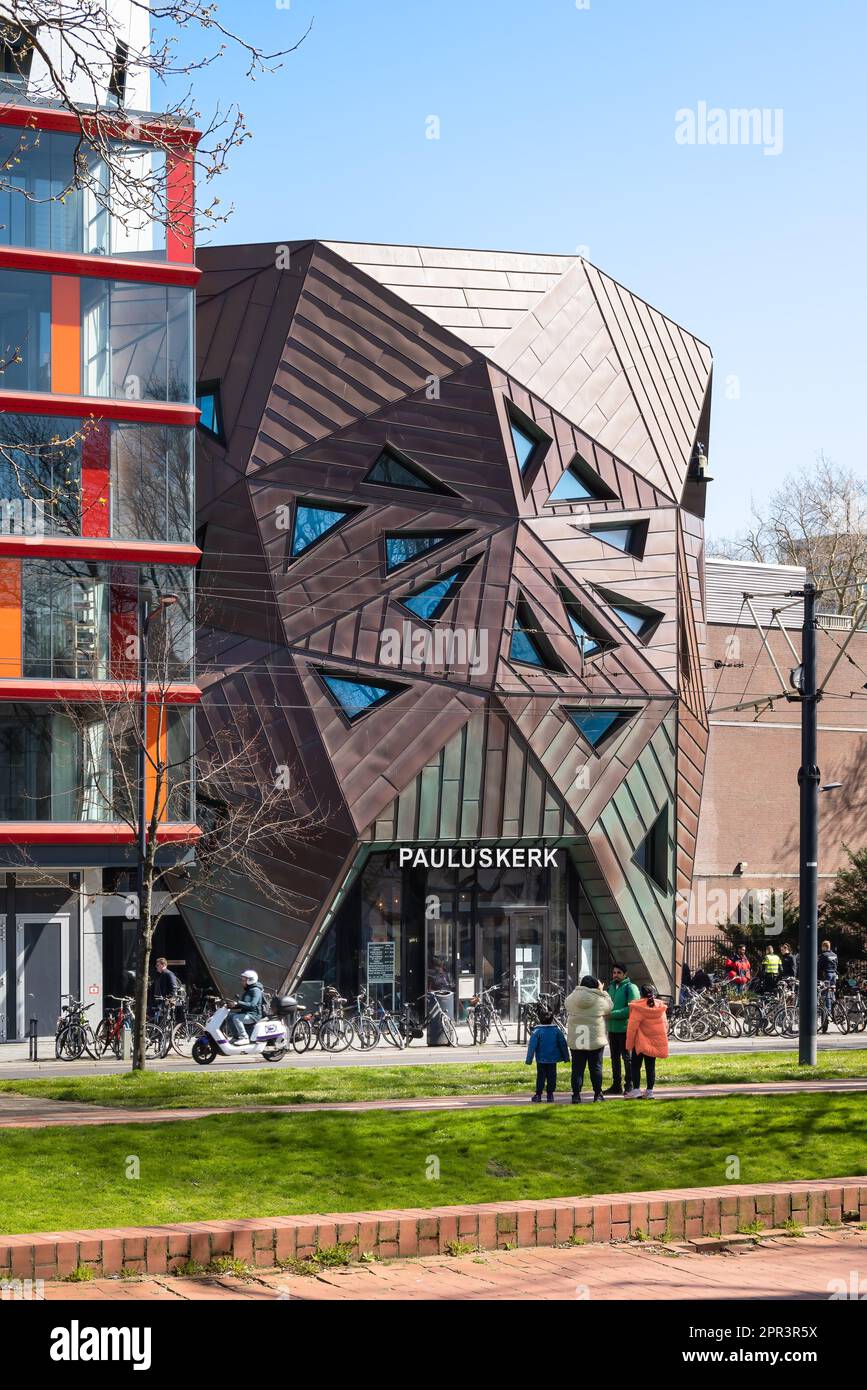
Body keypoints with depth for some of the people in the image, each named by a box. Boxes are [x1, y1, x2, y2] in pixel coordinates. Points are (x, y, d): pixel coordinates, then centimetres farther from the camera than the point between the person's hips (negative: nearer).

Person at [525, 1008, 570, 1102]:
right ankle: (550, 1094, 9)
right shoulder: (556, 1030, 0)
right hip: (552, 1059, 2)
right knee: (551, 1076, 8)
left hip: (541, 1059, -2)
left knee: (541, 1077, 4)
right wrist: (565, 1057, 16)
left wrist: (529, 1059, -5)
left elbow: (532, 1046, -10)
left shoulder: (537, 1031, -9)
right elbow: (563, 1044, 6)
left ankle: (538, 1095, 4)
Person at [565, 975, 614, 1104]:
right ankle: (598, 1094, 12)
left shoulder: (571, 999, -3)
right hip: (596, 1039, -1)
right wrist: (602, 991, 19)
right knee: (596, 1067, 8)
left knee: (577, 1068, 5)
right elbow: (610, 1007, 12)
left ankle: (576, 1095, 2)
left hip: (575, 1039, 1)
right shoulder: (600, 1000, -7)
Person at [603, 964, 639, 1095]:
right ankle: (616, 1086, 19)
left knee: (627, 1057, -2)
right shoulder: (611, 987, 15)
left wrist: (613, 1014, -21)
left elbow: (632, 1009, -18)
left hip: (625, 1029, -8)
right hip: (612, 1028, 8)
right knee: (615, 1058, 12)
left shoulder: (630, 988, -9)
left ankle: (630, 1085, 3)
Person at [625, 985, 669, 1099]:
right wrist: (662, 1039, 19)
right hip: (655, 1042, 5)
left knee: (636, 1066, 4)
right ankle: (649, 1091, 8)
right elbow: (665, 1026, 9)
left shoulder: (638, 1008, -13)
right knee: (650, 1066, 10)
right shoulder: (660, 1007, 3)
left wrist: (629, 1045, -6)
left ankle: (636, 1090, -4)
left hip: (641, 1042, -5)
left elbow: (632, 1028, -13)